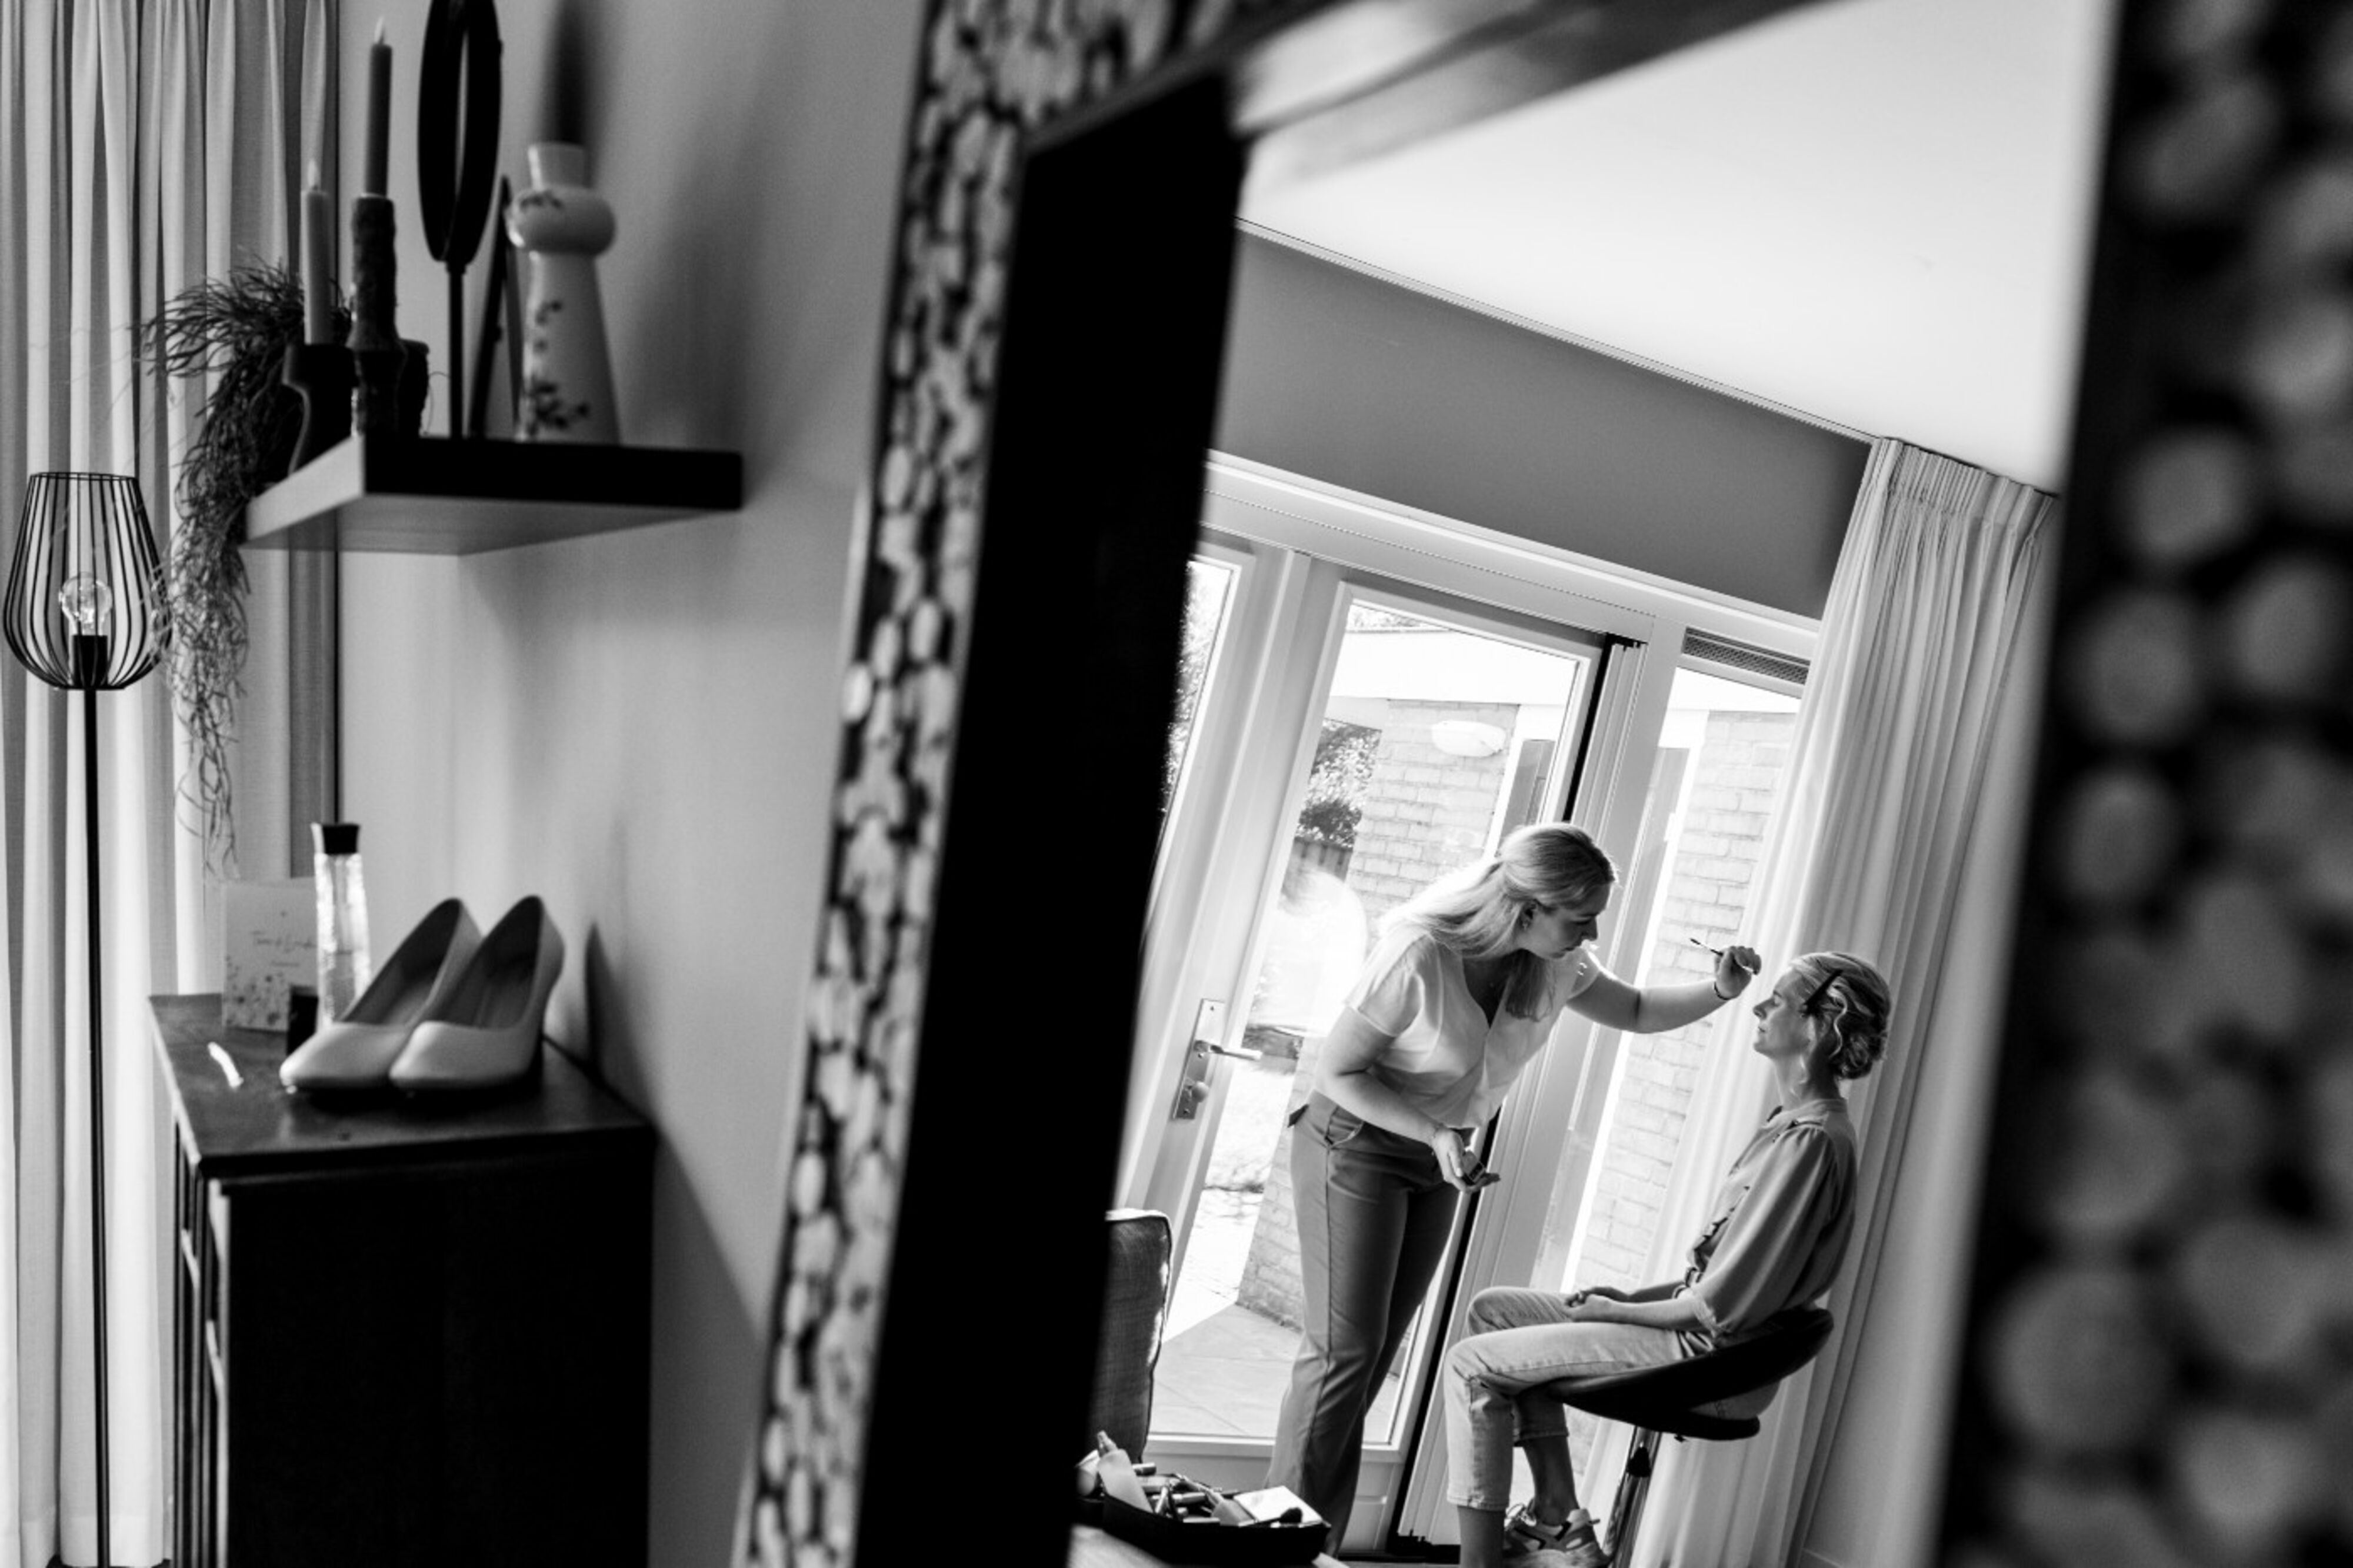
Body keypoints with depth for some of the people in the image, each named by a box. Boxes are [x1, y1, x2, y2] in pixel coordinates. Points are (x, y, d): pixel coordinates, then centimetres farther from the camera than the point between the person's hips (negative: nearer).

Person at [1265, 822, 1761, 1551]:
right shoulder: (1416, 956, -30)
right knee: (1344, 1349, -7)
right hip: (1357, 1143, -7)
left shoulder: (1555, 967, -9)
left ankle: (1320, 1538, 23)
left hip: (1436, 1162, 7)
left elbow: (1637, 1011, 9)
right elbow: (1337, 1071, -21)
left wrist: (1719, 991, -9)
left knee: (1373, 1354, 12)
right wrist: (1434, 1134, -30)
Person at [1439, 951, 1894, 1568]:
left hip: (1710, 1358, -10)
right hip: (1697, 1330, 10)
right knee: (1494, 1309, 13)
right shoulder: (1795, 1120, 11)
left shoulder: (1811, 1140, -21)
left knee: (1473, 1363, -11)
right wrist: (1634, 1295, 8)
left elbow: (1724, 1307, -22)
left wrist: (1616, 1311, -9)